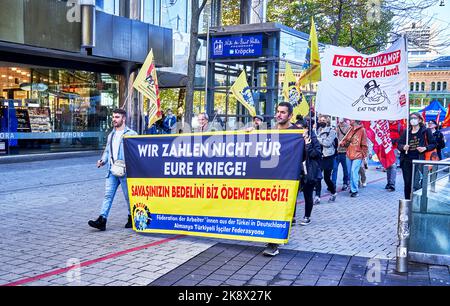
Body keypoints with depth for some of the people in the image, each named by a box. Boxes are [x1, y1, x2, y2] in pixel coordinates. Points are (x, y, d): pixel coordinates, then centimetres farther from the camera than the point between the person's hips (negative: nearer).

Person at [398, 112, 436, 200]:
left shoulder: (426, 131, 3)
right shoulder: (406, 132, 12)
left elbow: (433, 144, 4)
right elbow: (399, 144, 12)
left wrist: (425, 148, -14)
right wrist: (403, 147, -10)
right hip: (406, 161, 4)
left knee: (416, 184, -14)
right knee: (407, 183, 9)